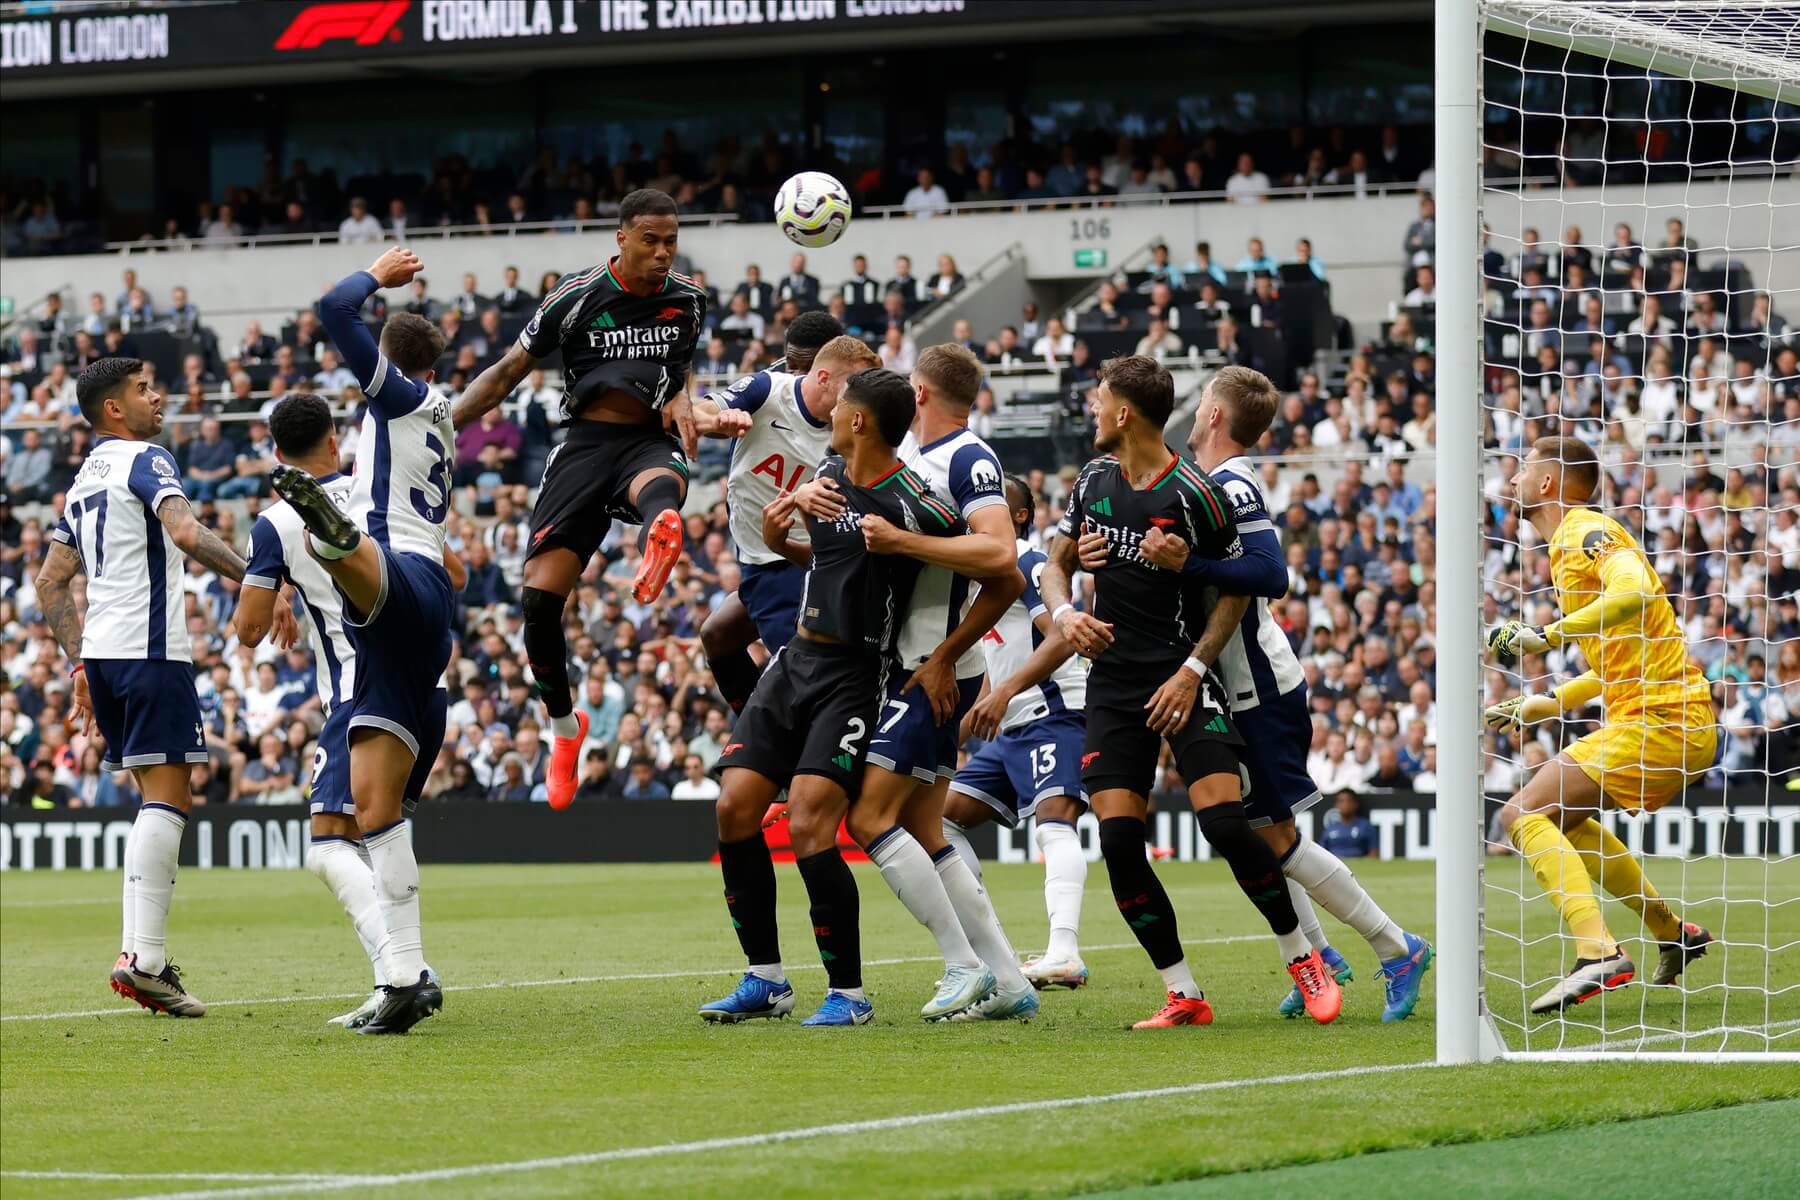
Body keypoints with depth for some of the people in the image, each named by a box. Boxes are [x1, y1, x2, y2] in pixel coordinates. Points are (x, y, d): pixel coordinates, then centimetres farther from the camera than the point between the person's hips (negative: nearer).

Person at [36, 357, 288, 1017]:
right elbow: (185, 532, -23)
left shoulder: (85, 479, 21)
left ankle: (143, 953, 8)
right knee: (166, 797, -11)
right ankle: (143, 959, -20)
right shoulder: (144, 460, -5)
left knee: (161, 801, 14)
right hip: (148, 648, -9)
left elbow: (51, 582, 24)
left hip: (101, 650, 9)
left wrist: (81, 667, 25)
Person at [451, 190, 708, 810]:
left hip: (651, 440, 0)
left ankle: (659, 542, -80)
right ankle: (564, 725, 15)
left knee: (660, 487, -41)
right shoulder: (578, 296, -1)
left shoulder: (687, 299, 7)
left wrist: (681, 400, 4)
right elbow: (507, 372, 6)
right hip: (586, 445, 0)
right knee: (539, 597, -9)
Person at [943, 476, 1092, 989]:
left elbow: (1062, 639, -21)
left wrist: (1003, 693, -29)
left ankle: (1065, 952, -43)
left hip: (1054, 712, -11)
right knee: (941, 818, 8)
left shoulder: (1028, 564, -7)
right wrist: (956, 735, 27)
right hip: (1010, 730, 11)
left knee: (1054, 821, -26)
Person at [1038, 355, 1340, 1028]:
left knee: (1224, 822, -19)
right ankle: (1183, 997, 1)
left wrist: (1192, 670, -13)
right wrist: (1065, 613, -5)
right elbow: (1056, 563, 17)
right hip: (1112, 680, 5)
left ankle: (1301, 958, 1)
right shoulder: (1094, 480, 8)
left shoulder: (1192, 495, -10)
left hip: (1181, 680, -5)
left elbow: (1236, 590, -4)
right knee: (1118, 841, -7)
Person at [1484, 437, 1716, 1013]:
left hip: (1658, 718, -10)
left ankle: (1599, 954, -29)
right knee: (1563, 819, 27)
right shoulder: (1569, 543, 22)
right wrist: (1546, 702, 24)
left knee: (1525, 815, -17)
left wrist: (1548, 634, -27)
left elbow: (1633, 592, -29)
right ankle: (1672, 933, 29)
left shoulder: (1587, 532, -8)